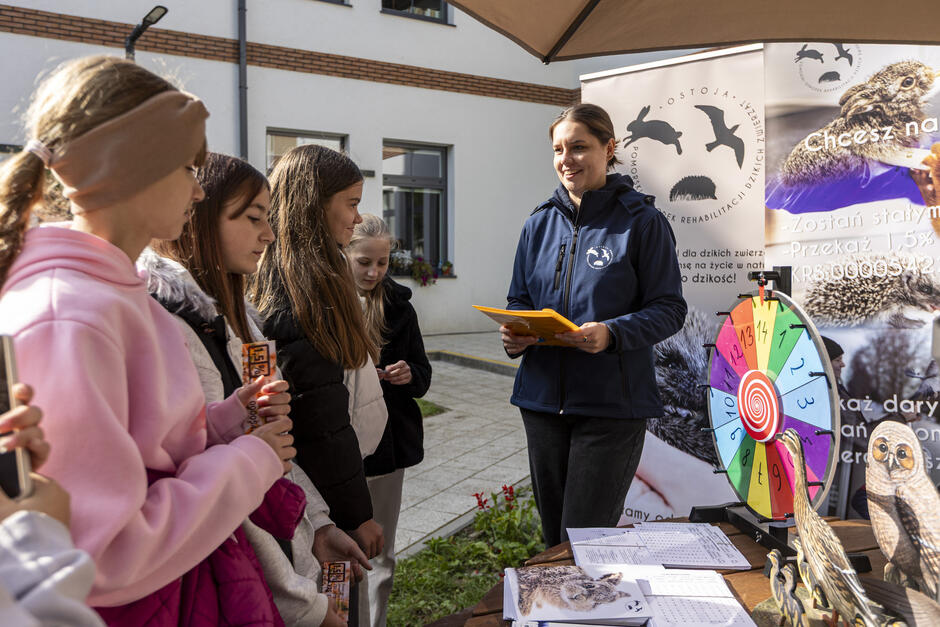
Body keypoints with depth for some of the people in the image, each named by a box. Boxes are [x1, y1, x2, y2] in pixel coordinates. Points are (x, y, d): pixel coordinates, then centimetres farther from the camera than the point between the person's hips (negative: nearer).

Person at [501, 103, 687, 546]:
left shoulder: (642, 222, -5)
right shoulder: (540, 223, 10)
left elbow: (669, 309, -6)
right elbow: (519, 300, 14)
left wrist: (611, 334, -23)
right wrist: (514, 334, -8)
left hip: (612, 405, -5)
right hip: (543, 397, 5)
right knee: (553, 540, 16)